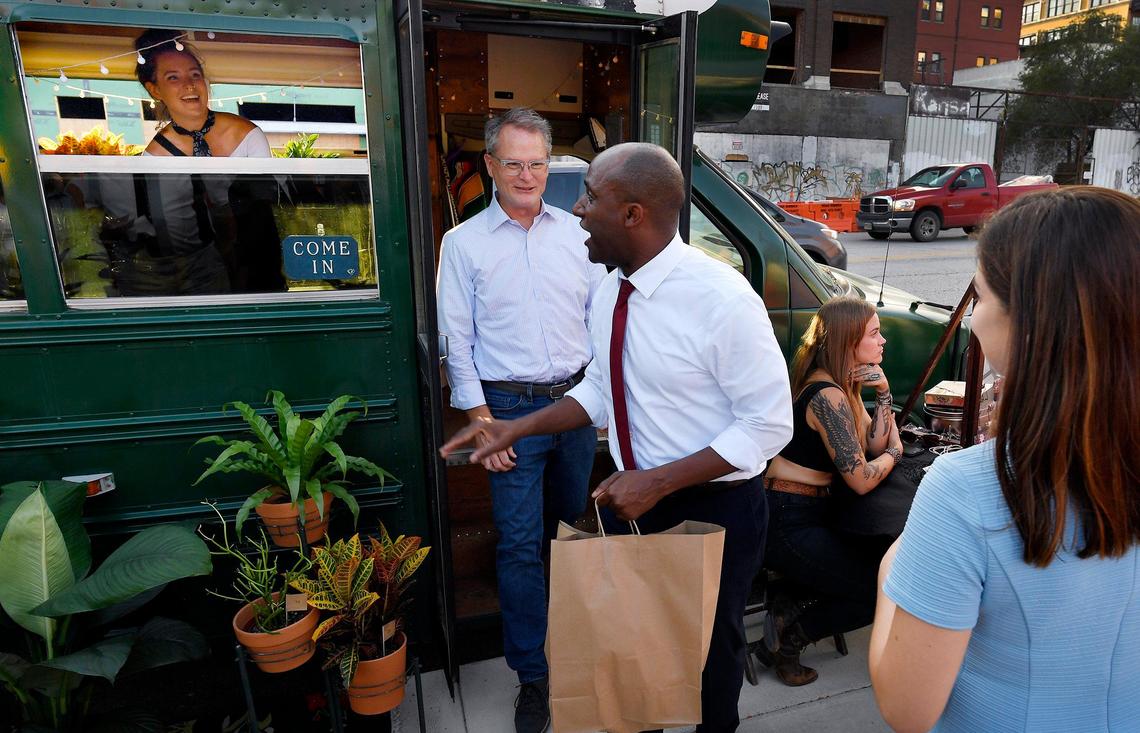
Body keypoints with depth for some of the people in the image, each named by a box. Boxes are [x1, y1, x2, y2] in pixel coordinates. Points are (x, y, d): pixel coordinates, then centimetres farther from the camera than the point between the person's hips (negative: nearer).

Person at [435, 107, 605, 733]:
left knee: (579, 528, 17)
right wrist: (482, 420, -8)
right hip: (511, 406, -3)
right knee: (520, 543, 1)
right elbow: (457, 339, -3)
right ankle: (532, 674, 18)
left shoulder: (575, 232, 6)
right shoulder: (465, 242, -1)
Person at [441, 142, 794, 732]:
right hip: (636, 498, 6)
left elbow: (768, 424, -21)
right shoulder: (610, 289, -3)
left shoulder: (723, 300, -25)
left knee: (710, 642, 19)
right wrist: (515, 429, -2)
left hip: (715, 508, -5)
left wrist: (658, 483, -25)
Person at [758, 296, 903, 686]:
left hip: (815, 512, 10)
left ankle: (791, 594, 11)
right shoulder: (827, 395, -22)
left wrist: (882, 392, -5)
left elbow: (875, 445, 6)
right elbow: (862, 480, -20)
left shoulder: (845, 385, 9)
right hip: (788, 525, -10)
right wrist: (894, 452, -1)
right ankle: (788, 634, 5)